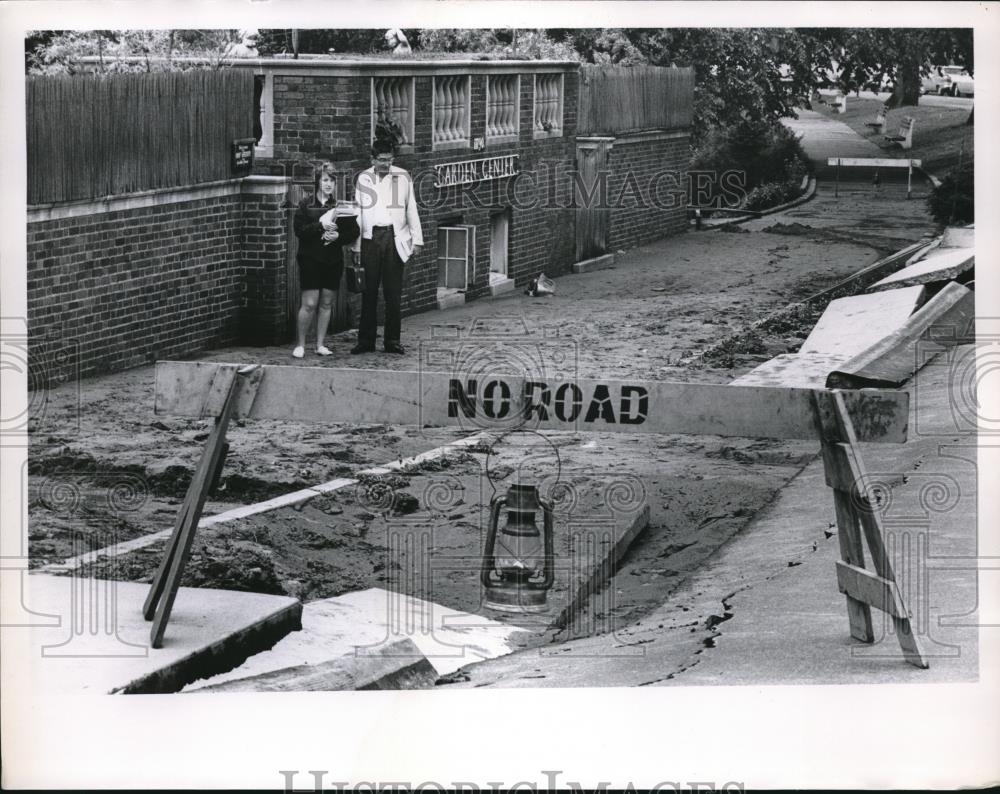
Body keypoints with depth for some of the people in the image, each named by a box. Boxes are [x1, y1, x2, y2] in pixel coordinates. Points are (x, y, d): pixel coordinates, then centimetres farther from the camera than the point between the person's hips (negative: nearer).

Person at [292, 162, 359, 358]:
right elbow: (299, 230, -10)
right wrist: (321, 226, -20)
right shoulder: (306, 204, -1)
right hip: (310, 259, -3)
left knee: (327, 303, 7)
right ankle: (300, 344, 5)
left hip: (334, 261, 3)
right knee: (309, 304, -6)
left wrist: (338, 235, -13)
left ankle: (320, 344, 16)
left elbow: (354, 231, 4)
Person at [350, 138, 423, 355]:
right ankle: (366, 341, 6)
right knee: (369, 292, 1)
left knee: (393, 293, 1)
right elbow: (358, 213, 9)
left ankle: (392, 341, 7)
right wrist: (356, 246, 5)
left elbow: (411, 209, 8)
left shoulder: (403, 177, 5)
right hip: (370, 238, 0)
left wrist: (417, 239, 3)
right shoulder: (363, 179, 7)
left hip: (395, 239, 0)